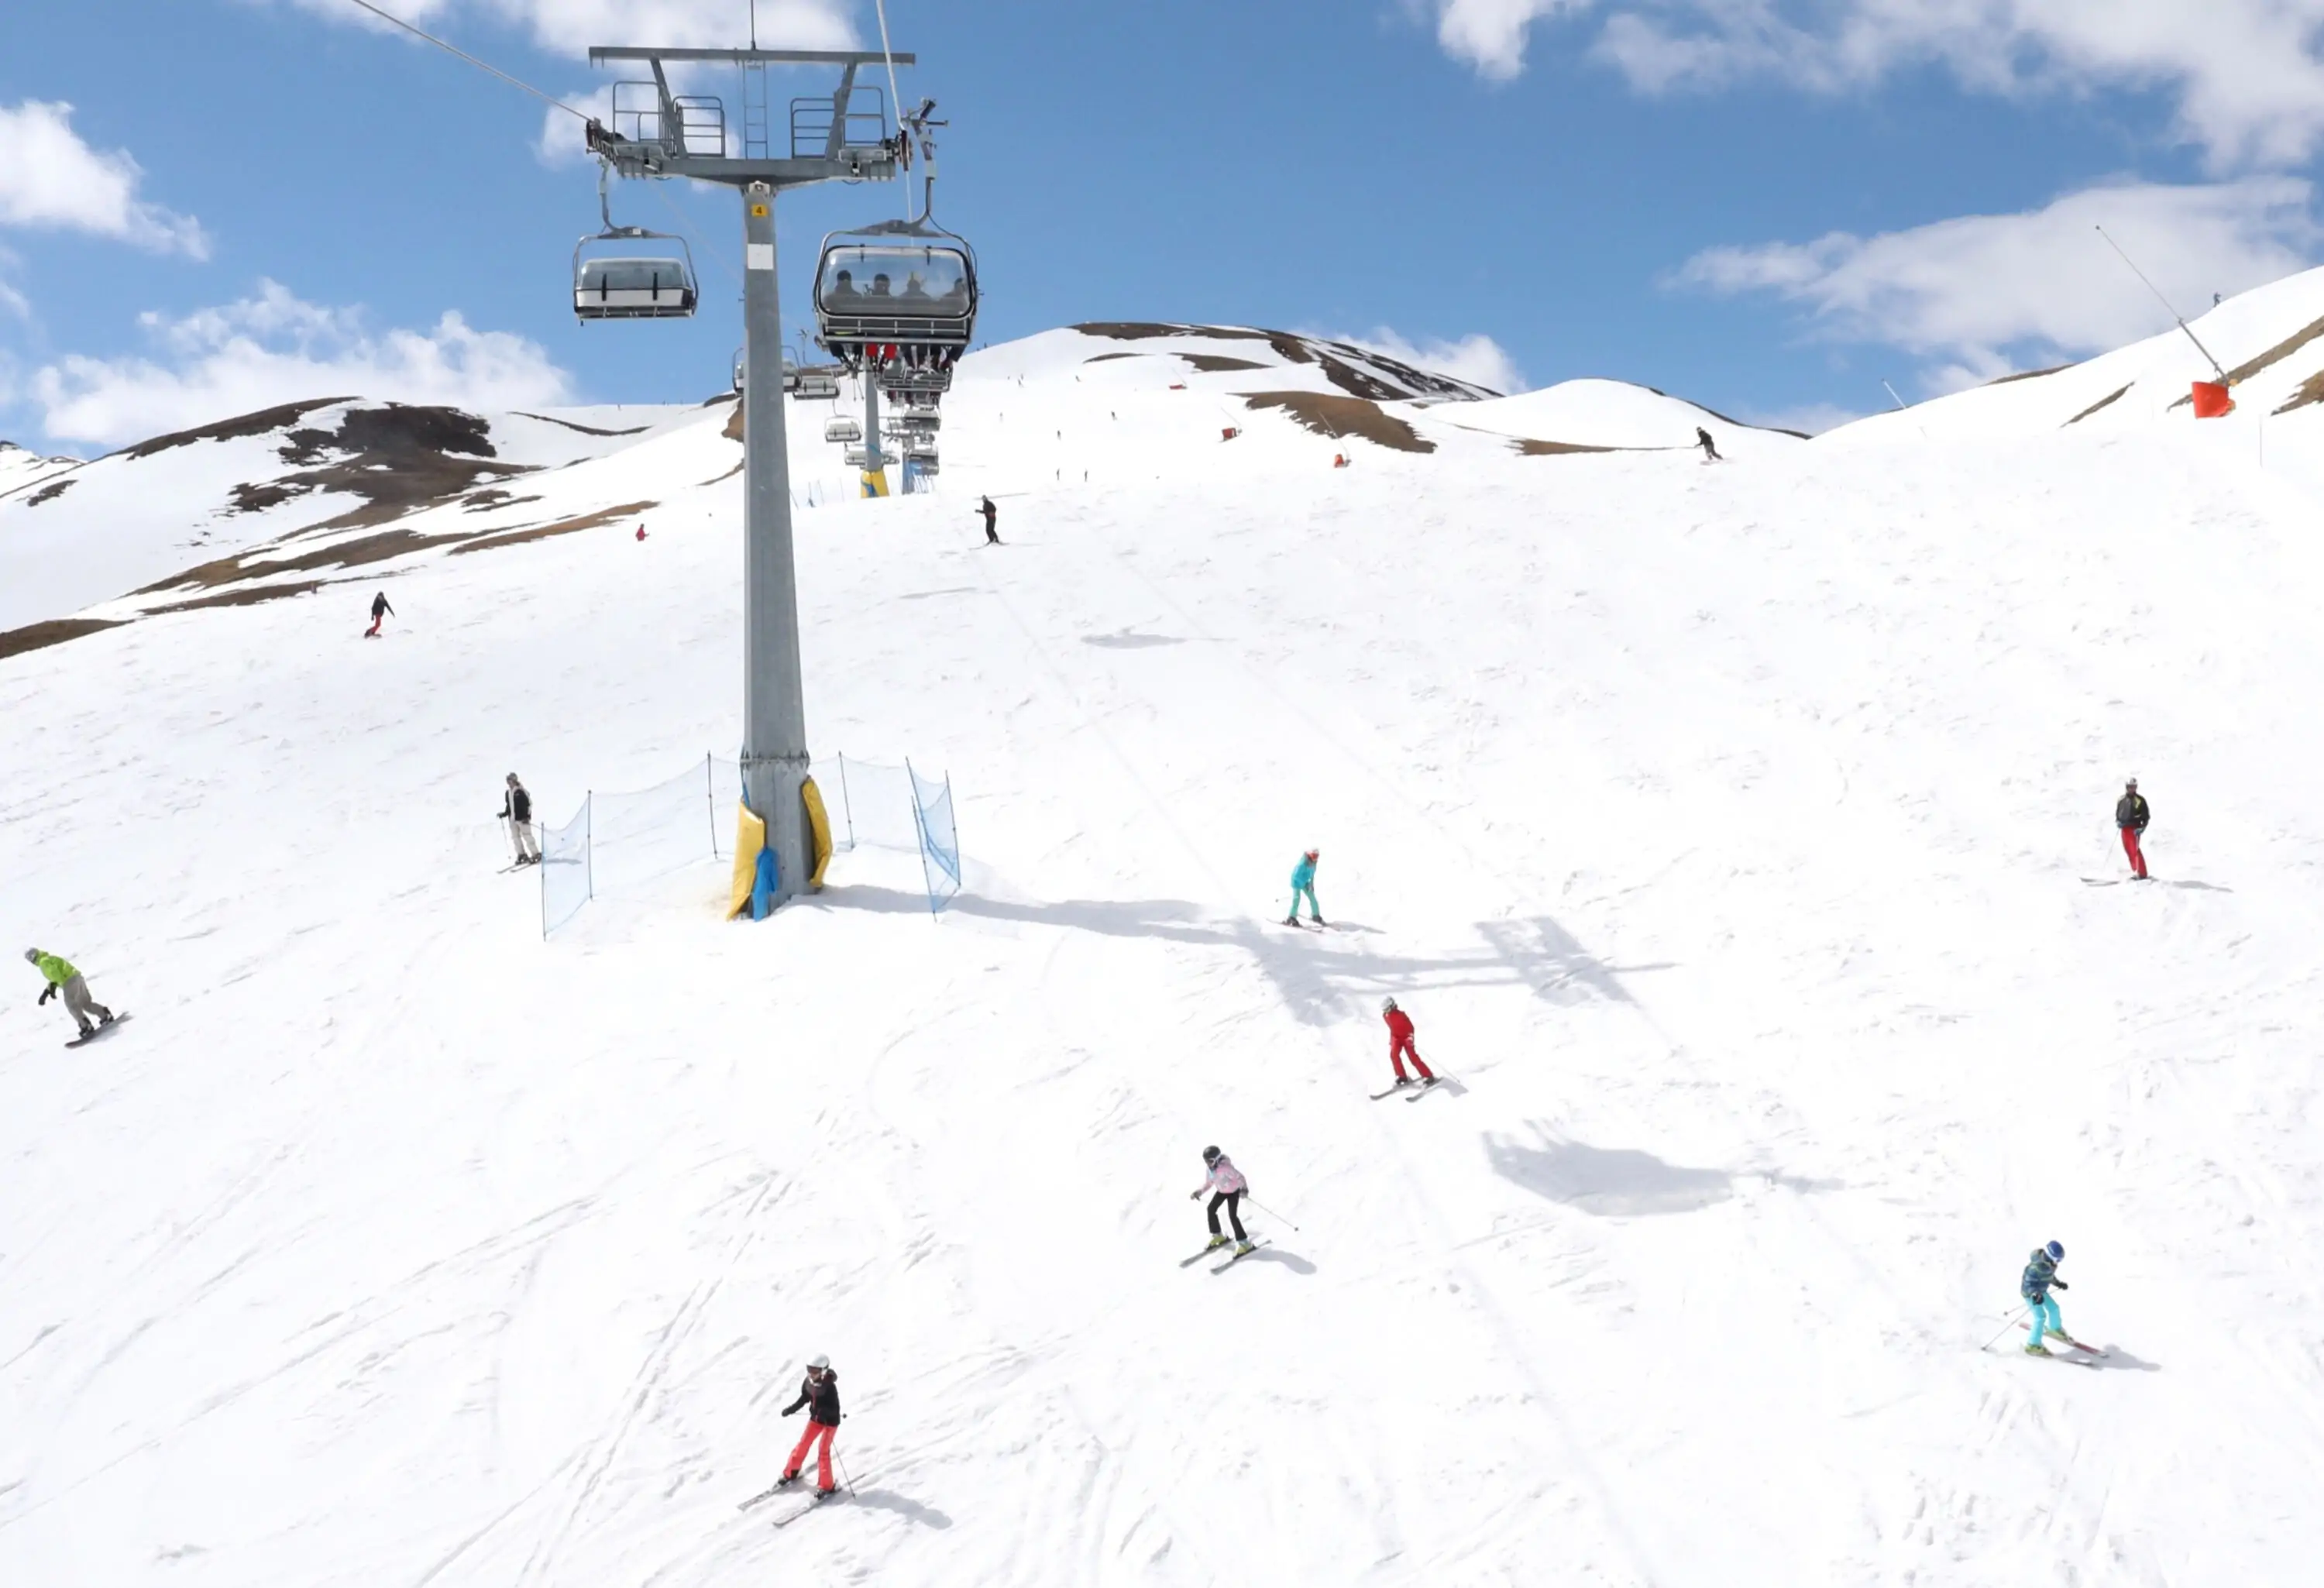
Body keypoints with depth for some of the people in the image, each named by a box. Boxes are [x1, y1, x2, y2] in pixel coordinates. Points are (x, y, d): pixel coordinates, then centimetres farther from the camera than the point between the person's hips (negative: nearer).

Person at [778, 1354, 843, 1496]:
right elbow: (804, 1398, 8)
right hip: (816, 1419, 6)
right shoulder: (809, 1382, -10)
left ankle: (827, 1486, 1)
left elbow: (835, 1409, -27)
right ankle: (790, 1473, 34)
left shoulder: (830, 1386, -28)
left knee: (823, 1451, -9)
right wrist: (791, 1409, -2)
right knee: (803, 1445, 12)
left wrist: (823, 1411, -44)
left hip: (830, 1421, -6)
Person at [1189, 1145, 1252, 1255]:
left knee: (1232, 1216, -16)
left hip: (1234, 1191, -8)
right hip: (1221, 1191, 8)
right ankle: (1217, 1236, 30)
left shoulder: (1225, 1167, -37)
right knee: (1211, 1209, 10)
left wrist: (1244, 1188, -50)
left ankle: (1243, 1243, -5)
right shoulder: (1209, 1168, -13)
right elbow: (1208, 1183, 2)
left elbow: (1239, 1177, -36)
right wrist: (1199, 1192, -6)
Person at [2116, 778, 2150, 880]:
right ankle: (2135, 871, 20)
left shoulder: (2140, 800, -8)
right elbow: (2118, 812, 22)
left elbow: (2146, 815, -6)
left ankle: (2142, 873, -15)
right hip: (2124, 828, 6)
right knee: (2128, 850, 10)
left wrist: (2142, 827, -17)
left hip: (2134, 828, -6)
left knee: (2135, 850, -14)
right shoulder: (2121, 800, 10)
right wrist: (2117, 821, 3)